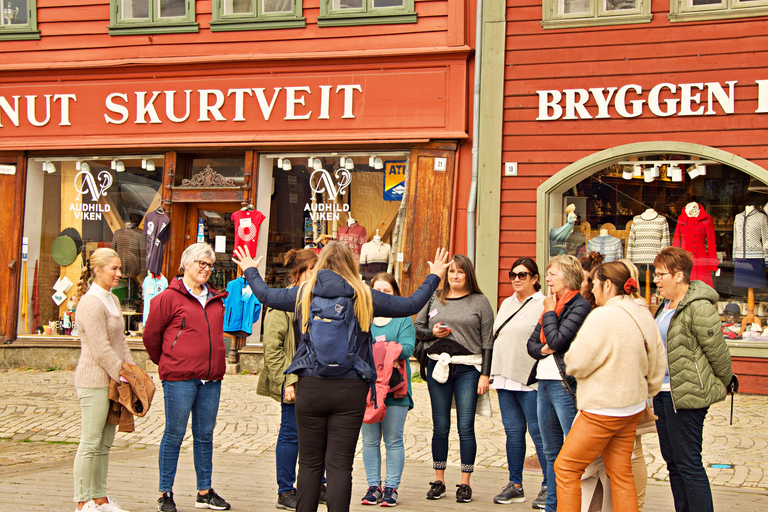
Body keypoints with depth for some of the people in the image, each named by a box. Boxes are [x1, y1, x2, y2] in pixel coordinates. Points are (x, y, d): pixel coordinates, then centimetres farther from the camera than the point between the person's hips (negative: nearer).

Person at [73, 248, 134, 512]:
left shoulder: (112, 300, 15)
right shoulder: (91, 303, -14)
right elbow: (101, 349, -18)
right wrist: (122, 376, -14)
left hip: (113, 380, 9)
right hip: (94, 381, -9)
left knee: (105, 443, 12)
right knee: (90, 443, -4)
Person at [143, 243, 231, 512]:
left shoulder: (215, 299, 14)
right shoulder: (169, 297, -5)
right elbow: (151, 335, 1)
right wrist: (167, 364, 11)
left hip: (211, 378, 6)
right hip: (180, 378, -5)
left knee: (205, 436, 11)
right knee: (174, 435, 1)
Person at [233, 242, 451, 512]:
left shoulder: (303, 294, 3)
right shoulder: (365, 297, 0)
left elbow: (266, 295, 19)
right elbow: (411, 305, 8)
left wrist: (250, 271, 38)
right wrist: (433, 277, 24)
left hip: (310, 387, 1)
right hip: (351, 389, -1)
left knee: (310, 464, 10)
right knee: (340, 465, 1)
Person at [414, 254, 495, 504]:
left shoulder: (480, 302, 3)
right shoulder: (434, 299, 11)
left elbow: (487, 341, 2)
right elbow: (417, 327, 17)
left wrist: (485, 375, -4)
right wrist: (432, 333, -5)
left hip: (468, 368, -2)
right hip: (438, 365, 2)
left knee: (465, 427, -3)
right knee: (440, 427, 6)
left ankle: (465, 483, 5)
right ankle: (439, 481, 15)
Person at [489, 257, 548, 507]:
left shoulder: (543, 304, -5)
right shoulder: (507, 304, 18)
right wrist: (494, 374, 18)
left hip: (529, 380, -7)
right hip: (505, 379, 7)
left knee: (538, 432, -4)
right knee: (513, 431, 10)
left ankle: (549, 486, 5)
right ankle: (515, 485, 17)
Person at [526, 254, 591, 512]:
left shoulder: (580, 305, -9)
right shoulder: (552, 305, 17)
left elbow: (557, 340, -18)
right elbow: (532, 343, 17)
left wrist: (549, 312, -4)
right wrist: (543, 349, -5)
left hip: (565, 386, -9)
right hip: (544, 384, 9)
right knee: (552, 452, 15)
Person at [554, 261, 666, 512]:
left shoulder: (603, 317, -19)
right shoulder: (644, 315, 7)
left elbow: (576, 363, -17)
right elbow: (658, 362, 14)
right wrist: (646, 393, 23)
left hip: (603, 408, -9)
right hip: (633, 406, 9)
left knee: (566, 467, 2)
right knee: (621, 472, 12)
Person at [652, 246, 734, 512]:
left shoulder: (699, 308, -17)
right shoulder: (666, 306, 13)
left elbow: (718, 353, -13)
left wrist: (722, 385, 0)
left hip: (687, 396, -9)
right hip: (663, 393, 10)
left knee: (688, 463, -6)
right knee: (672, 461, 14)